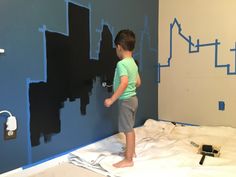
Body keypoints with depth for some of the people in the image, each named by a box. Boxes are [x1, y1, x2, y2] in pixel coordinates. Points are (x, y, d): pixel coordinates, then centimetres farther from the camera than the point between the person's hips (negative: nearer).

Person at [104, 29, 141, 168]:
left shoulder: (121, 63, -19)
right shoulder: (133, 63, 8)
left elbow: (124, 83, -31)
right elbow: (138, 82, 13)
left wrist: (111, 99, -27)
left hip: (125, 100, -9)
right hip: (133, 98, 9)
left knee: (128, 130, 0)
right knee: (130, 128, 21)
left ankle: (128, 160, 13)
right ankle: (132, 151, 37)